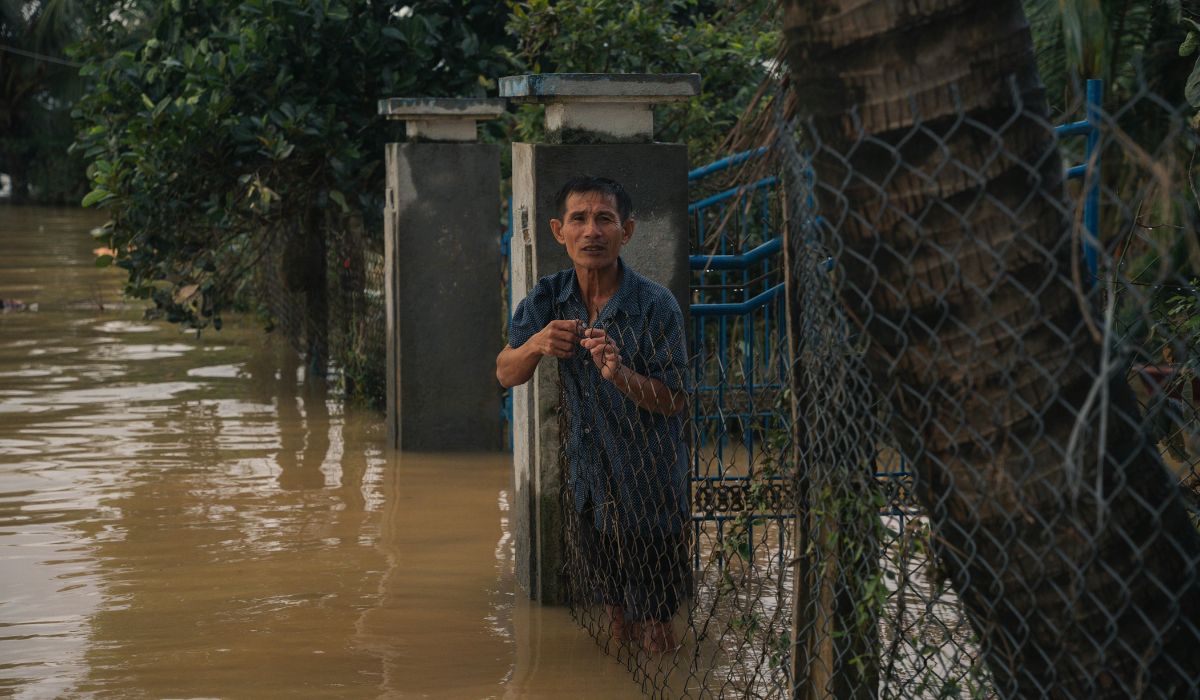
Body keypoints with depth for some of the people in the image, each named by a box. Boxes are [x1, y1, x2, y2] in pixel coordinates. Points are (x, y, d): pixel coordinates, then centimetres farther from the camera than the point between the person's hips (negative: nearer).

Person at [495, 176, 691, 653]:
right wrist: (535, 345, -28)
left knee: (654, 617, 5)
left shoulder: (656, 305, -18)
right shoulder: (546, 299, -4)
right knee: (613, 603, 22)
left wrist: (621, 374, -35)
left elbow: (675, 402, -17)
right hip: (589, 479, 5)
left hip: (649, 485, -5)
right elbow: (506, 375, -7)